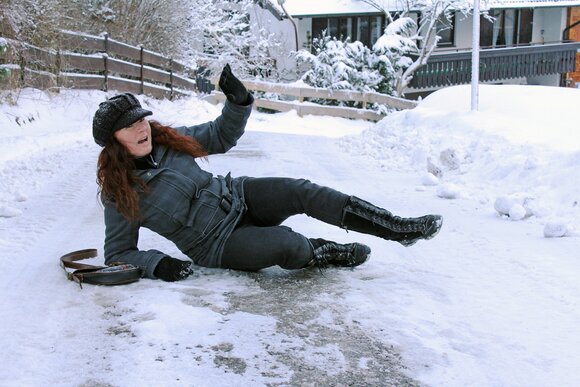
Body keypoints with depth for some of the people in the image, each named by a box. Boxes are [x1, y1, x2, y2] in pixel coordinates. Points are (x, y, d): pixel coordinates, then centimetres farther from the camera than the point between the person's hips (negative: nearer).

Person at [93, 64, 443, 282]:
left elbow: (222, 136, 11)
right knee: (286, 243, -32)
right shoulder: (119, 192, -12)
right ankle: (323, 253, 1)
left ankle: (399, 228, -17)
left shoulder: (168, 139, 1)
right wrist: (157, 264, -23)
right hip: (217, 244, -5)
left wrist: (237, 100, -8)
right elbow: (118, 254, -6)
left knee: (300, 191, -18)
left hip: (236, 195, 5)